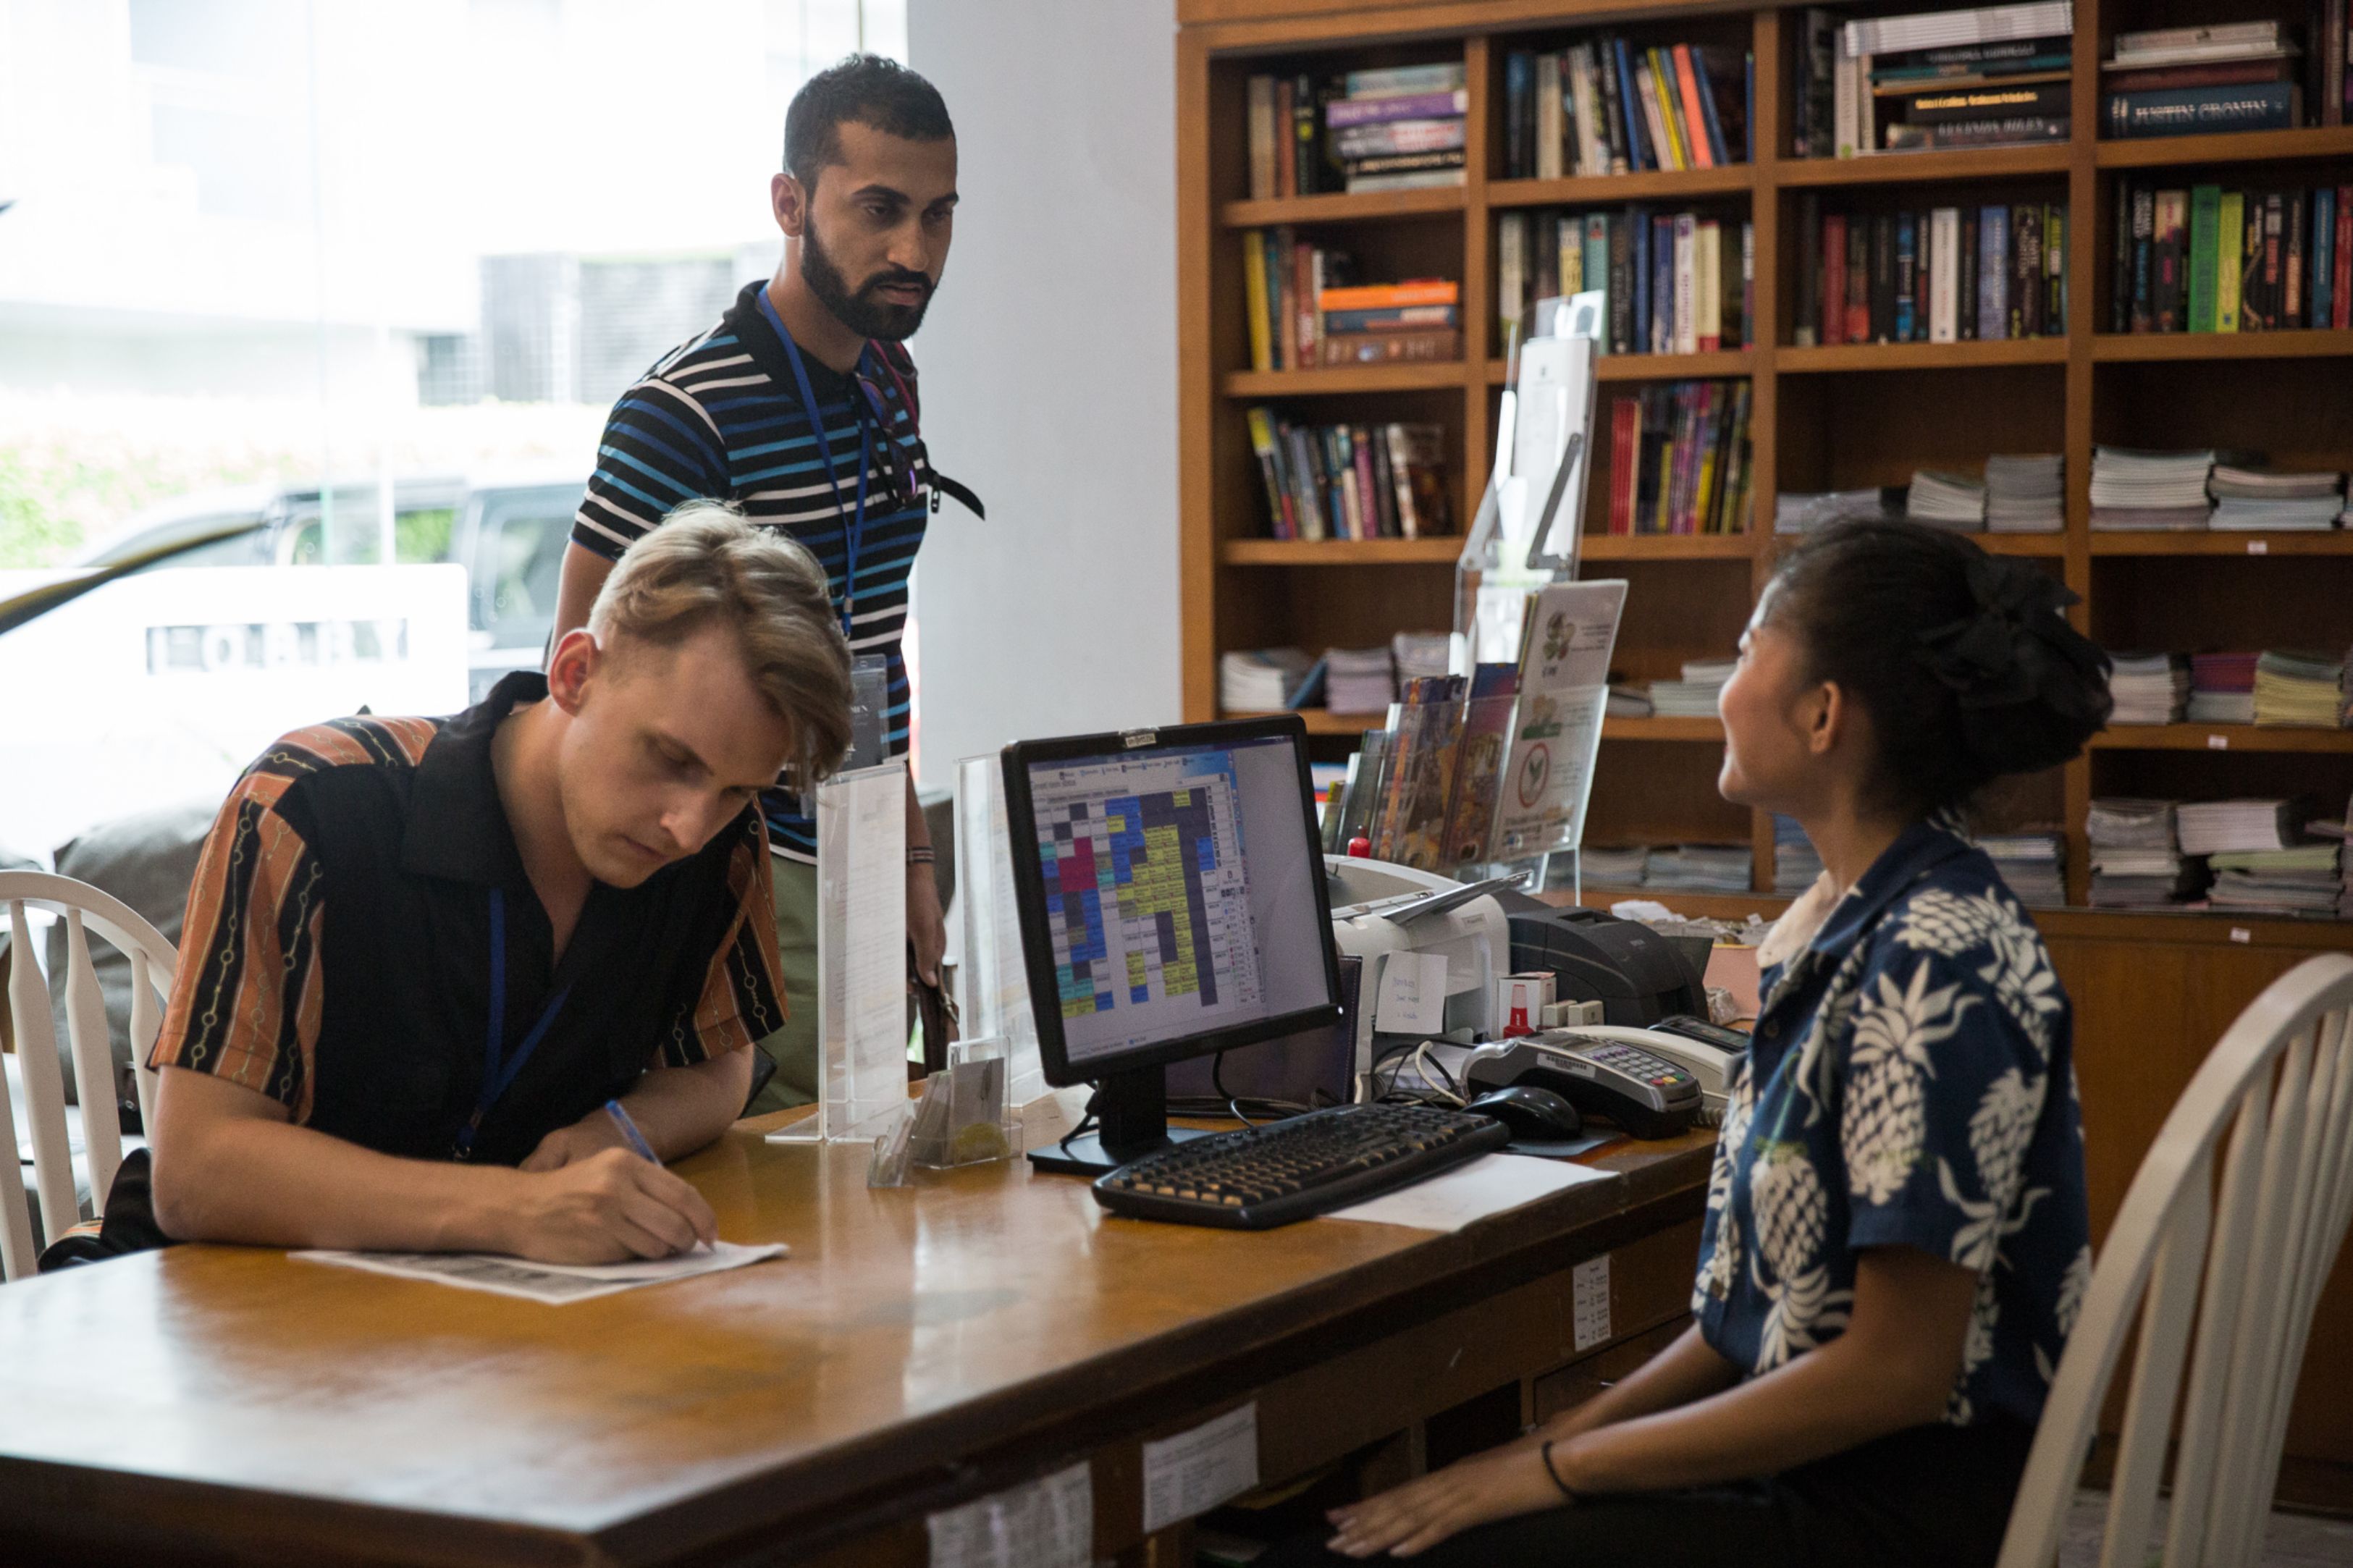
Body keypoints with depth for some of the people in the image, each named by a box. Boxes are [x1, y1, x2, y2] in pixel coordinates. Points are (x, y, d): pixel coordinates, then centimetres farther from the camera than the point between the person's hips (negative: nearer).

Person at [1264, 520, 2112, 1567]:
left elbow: (1894, 1373, -20)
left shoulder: (1933, 967, -19)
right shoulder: (1852, 923, 10)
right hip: (1812, 1470, 9)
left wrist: (1560, 1469, -14)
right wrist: (1575, 1432, 4)